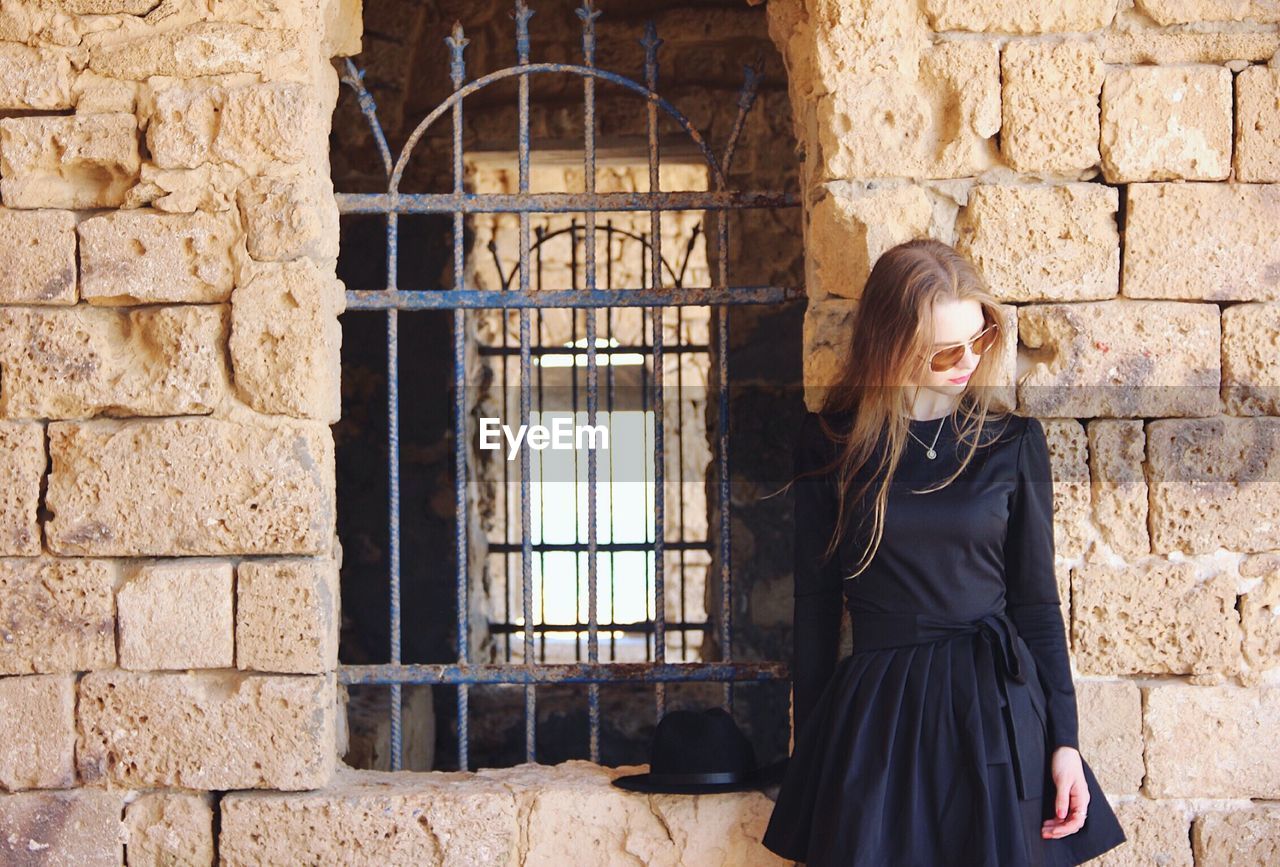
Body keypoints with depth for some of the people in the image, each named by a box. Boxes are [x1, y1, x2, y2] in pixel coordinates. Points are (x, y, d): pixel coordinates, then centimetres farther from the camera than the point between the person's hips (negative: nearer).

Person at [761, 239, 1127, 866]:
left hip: (995, 712, 0)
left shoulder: (1012, 442, 1)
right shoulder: (830, 442, 0)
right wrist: (808, 742, 5)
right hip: (874, 713, 0)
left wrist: (1064, 741, -1)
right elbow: (816, 600, 4)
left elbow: (1036, 600, 4)